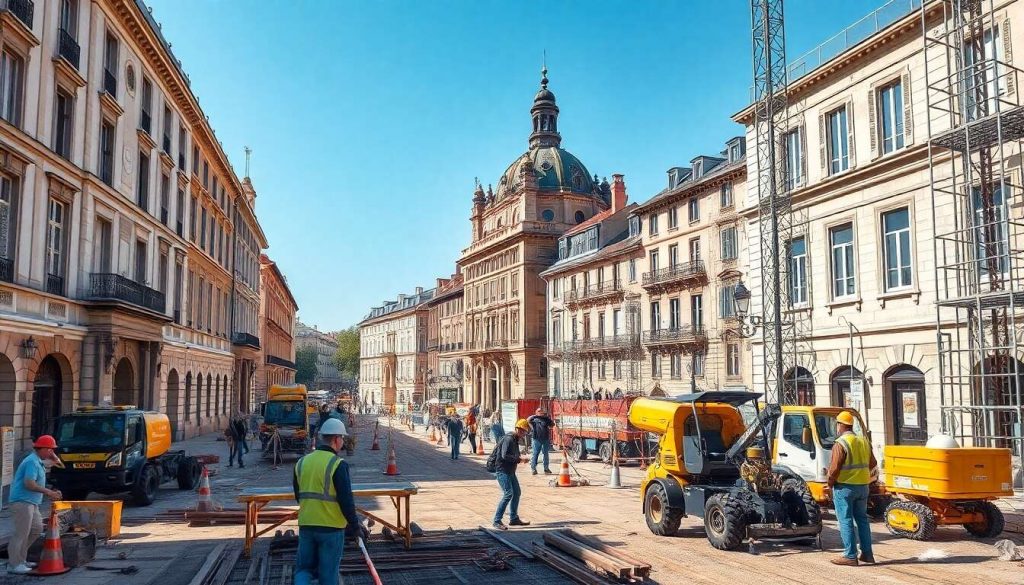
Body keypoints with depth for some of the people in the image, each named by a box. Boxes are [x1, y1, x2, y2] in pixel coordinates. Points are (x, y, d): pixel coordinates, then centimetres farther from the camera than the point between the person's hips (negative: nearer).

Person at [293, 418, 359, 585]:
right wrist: (354, 524, -4)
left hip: (306, 525, 5)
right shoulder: (338, 465, -14)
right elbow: (346, 499, -16)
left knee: (304, 567, 15)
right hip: (331, 527, -4)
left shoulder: (302, 462, 5)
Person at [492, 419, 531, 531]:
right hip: (502, 470, -11)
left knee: (517, 493, 14)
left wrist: (518, 459, 0)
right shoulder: (509, 439, -18)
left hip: (510, 471, 11)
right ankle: (497, 521, -12)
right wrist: (518, 459, -20)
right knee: (508, 494, -17)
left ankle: (514, 518, 26)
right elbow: (505, 455, -27)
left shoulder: (515, 440, 14)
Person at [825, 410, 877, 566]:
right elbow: (872, 463, 16)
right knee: (862, 519, 15)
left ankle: (850, 556, 0)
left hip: (844, 486, -7)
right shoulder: (864, 441, 9)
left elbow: (834, 468, -18)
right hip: (862, 486, 7)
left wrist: (830, 485, -6)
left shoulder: (840, 444, -15)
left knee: (846, 521, -1)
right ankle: (867, 554, 18)